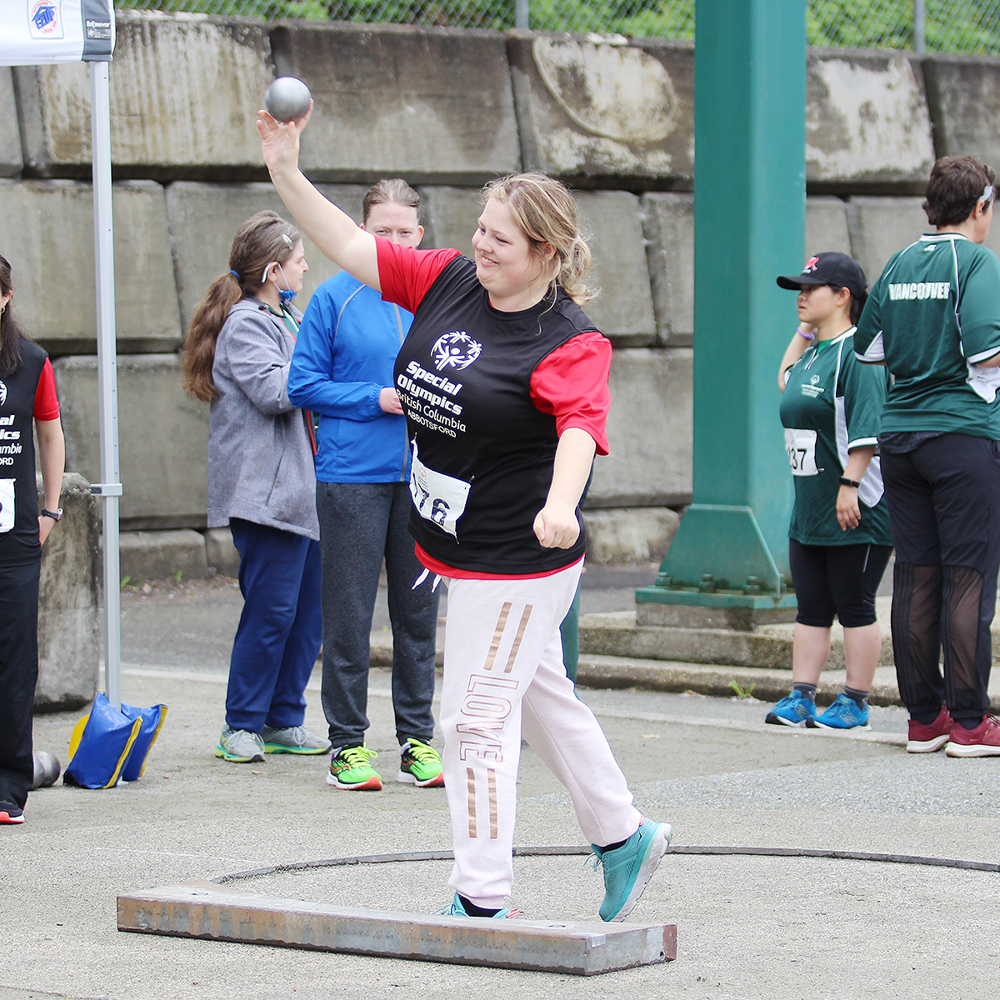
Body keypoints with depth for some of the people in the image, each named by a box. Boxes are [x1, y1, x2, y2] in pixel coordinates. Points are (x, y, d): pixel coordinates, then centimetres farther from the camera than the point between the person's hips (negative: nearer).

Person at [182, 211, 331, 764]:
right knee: (271, 609, -9)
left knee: (309, 608, 9)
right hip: (264, 489, -10)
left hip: (301, 486, 10)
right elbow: (273, 391, -22)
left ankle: (283, 720, 17)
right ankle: (242, 727, 0)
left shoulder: (283, 319, 21)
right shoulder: (245, 324, -9)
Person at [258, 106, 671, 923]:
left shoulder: (570, 343, -21)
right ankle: (623, 836, 38)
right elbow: (351, 247, 3)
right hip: (457, 548, 8)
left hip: (517, 563, -8)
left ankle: (481, 900, 3)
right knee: (542, 699, 21)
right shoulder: (449, 282, 0)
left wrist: (560, 505, -56)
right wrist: (287, 172, -8)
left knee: (476, 720, -6)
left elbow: (580, 426, -37)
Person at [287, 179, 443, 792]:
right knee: (349, 614, -1)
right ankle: (348, 743, 6)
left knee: (418, 612, 8)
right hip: (352, 475, -3)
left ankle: (417, 739, 16)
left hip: (424, 477, 3)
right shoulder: (335, 299, -1)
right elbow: (304, 384, -2)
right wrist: (377, 399, -11)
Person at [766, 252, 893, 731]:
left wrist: (850, 486, -25)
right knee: (810, 608, 10)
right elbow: (785, 382, 32)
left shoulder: (856, 353, -14)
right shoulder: (813, 351, 12)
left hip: (857, 511, -9)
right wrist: (802, 332, 20)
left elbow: (866, 429, -20)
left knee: (855, 608, 0)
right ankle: (800, 697, 13)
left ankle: (855, 703, 7)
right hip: (810, 509, 9)